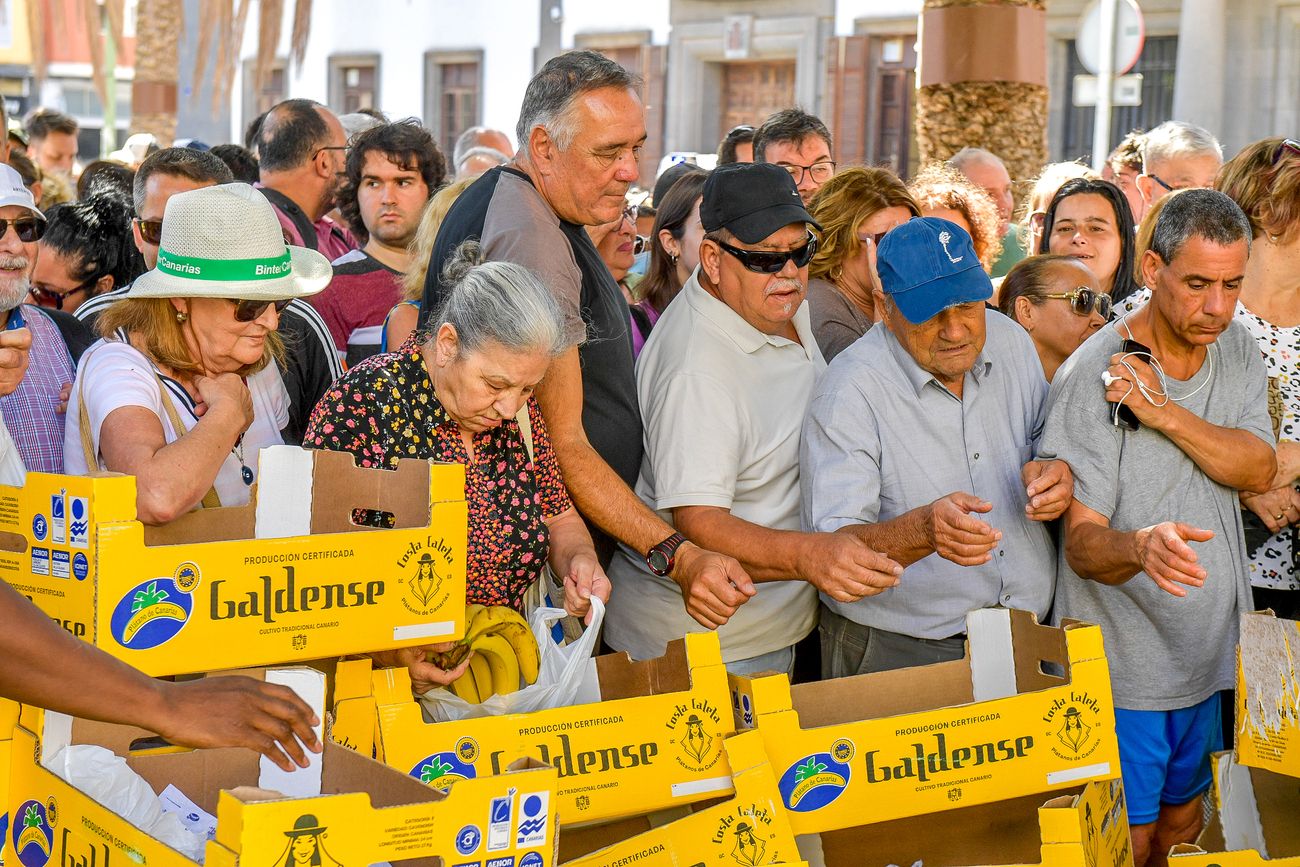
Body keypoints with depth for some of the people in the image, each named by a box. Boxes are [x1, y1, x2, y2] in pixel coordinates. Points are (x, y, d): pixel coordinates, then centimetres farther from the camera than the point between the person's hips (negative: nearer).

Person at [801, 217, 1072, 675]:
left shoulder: (1011, 341, 5)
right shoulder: (849, 391, -14)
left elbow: (1050, 443, 18)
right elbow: (831, 547, -20)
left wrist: (1058, 474, -6)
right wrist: (924, 530, -37)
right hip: (896, 652, -5)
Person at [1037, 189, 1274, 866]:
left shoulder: (1236, 349, 2)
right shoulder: (1093, 375, -18)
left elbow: (1258, 471, -12)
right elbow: (1083, 542, -22)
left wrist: (1164, 412, -25)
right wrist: (1141, 546, -45)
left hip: (1209, 654, 6)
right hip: (1122, 666, -6)